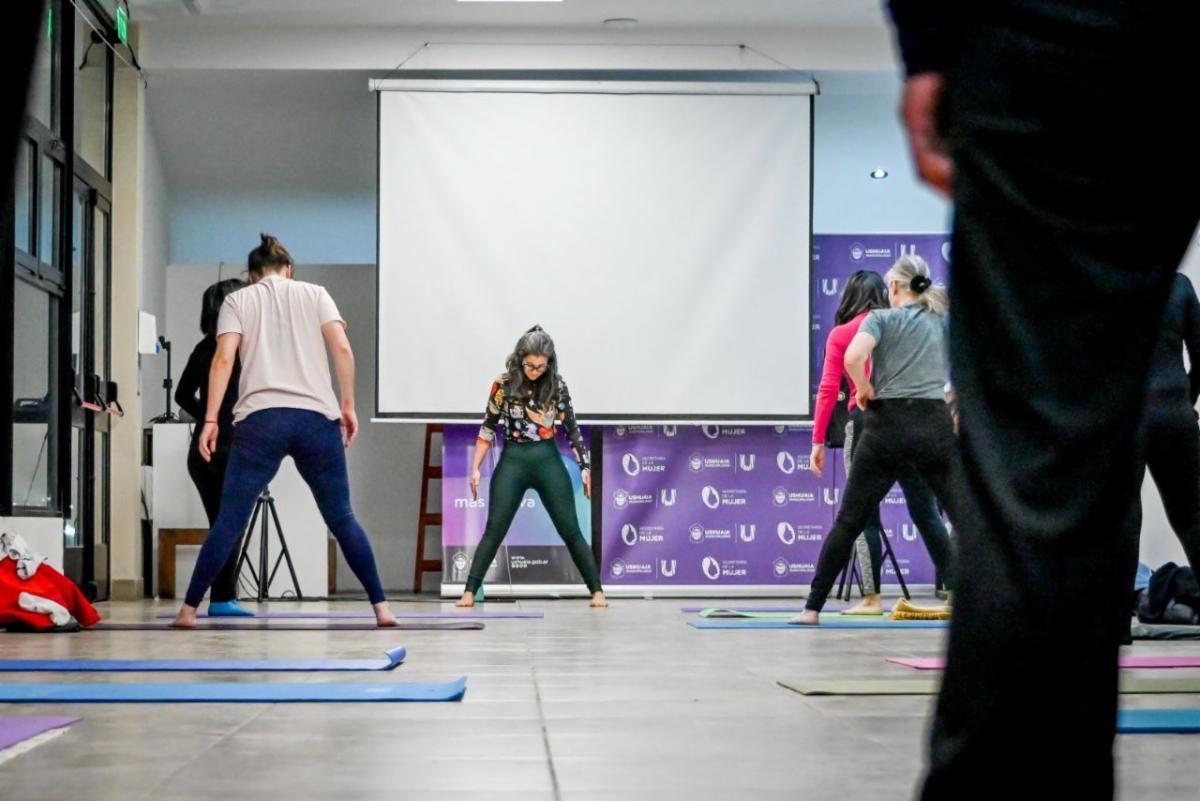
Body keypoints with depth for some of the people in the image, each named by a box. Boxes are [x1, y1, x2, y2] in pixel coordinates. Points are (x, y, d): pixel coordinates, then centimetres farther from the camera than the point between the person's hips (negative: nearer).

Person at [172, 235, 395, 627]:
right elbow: (343, 349, 3)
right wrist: (348, 406, 8)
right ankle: (380, 607, 5)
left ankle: (189, 609, -2)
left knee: (230, 521, 0)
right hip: (317, 417, 1)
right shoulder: (315, 294, 16)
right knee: (341, 518, 8)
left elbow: (224, 358, 0)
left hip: (260, 419, -1)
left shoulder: (237, 300, 14)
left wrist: (211, 419, -2)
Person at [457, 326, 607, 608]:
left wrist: (585, 467, 4)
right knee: (494, 530, -4)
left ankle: (597, 591, 7)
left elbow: (572, 429, 6)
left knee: (570, 530, 2)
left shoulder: (556, 386, -1)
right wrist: (475, 468, 0)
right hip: (513, 460, -1)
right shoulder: (503, 385, -3)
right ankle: (469, 592, -1)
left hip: (548, 460, 1)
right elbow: (488, 429, 2)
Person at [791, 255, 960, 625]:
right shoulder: (945, 321, 12)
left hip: (886, 426, -1)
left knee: (848, 522, 5)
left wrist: (865, 389, 0)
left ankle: (812, 608, 5)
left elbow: (853, 357, -17)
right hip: (935, 426, 1)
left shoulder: (881, 318, 3)